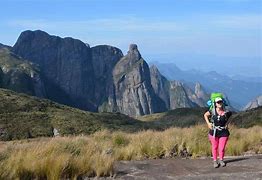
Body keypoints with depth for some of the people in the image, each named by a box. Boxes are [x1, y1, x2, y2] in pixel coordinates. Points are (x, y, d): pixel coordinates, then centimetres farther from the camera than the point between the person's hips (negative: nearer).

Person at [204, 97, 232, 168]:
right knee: (214, 147, 10)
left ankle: (221, 160, 26)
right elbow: (205, 115, 10)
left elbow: (231, 115, 16)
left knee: (222, 148, 1)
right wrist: (208, 123, 0)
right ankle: (215, 161, 26)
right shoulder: (212, 111, -7)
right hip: (214, 132, 0)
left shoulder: (226, 112, -6)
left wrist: (227, 123, 5)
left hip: (223, 132, 0)